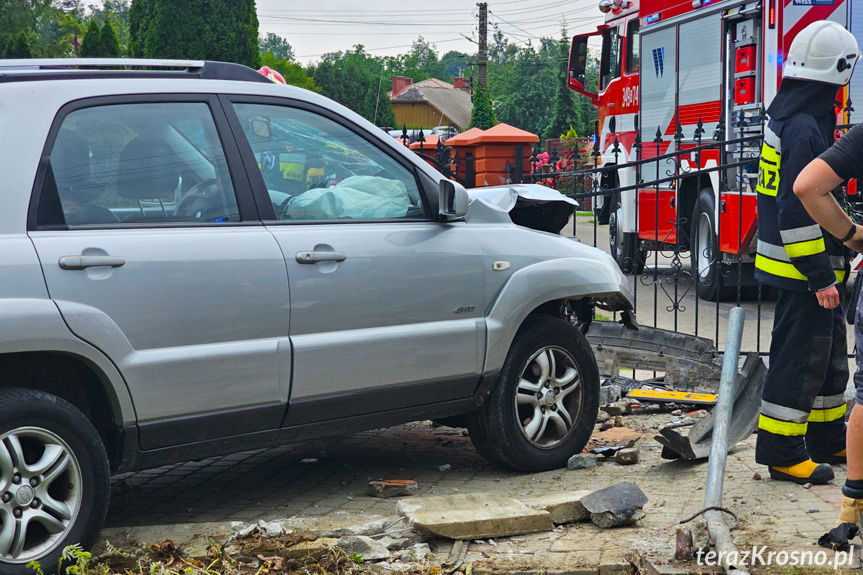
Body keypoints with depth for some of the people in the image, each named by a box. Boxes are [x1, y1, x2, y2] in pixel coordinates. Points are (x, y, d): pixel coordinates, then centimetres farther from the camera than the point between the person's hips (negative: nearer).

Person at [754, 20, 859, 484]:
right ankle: (781, 452, 3)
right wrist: (821, 277, -22)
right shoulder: (804, 127, -21)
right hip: (805, 270, -11)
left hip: (812, 267, 11)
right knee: (799, 358, -4)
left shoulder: (788, 116, 12)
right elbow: (798, 210, -25)